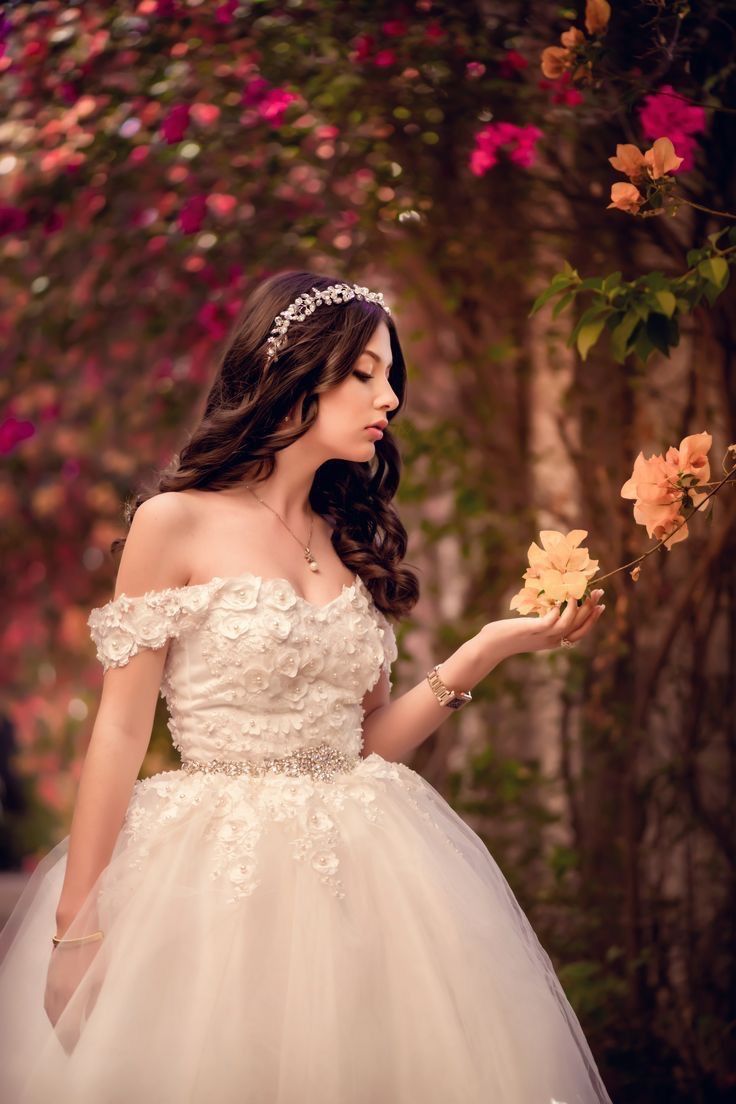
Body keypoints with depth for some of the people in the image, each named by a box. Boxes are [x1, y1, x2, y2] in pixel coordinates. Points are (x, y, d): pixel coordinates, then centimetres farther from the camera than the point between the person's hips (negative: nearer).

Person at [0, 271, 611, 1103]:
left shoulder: (352, 540, 11)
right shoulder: (176, 522, -5)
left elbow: (365, 739, 10)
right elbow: (121, 730, -6)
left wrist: (487, 650, -1)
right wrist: (77, 927, -9)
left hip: (358, 866, 5)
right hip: (213, 874, -5)